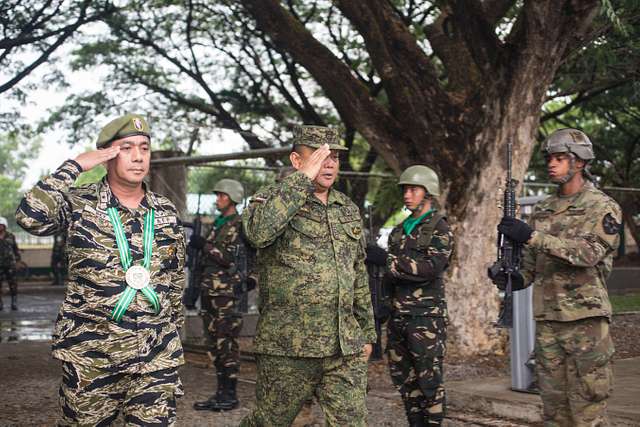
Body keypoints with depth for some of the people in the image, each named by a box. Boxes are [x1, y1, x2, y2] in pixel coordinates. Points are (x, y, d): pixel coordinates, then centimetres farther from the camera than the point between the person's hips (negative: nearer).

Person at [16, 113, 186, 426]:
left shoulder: (167, 213, 8)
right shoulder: (79, 204, -3)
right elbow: (29, 217, -23)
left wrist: (174, 335, 15)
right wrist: (73, 166, -15)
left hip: (156, 360, 3)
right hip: (89, 360, -2)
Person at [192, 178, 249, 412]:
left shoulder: (239, 225, -7)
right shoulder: (217, 223, 18)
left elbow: (231, 259, -17)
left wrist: (204, 245, -17)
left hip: (226, 291, -8)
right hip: (210, 289, 8)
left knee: (227, 343, -6)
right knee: (215, 342, 9)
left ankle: (230, 395, -1)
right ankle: (221, 392, 15)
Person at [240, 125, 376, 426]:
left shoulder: (348, 210, 14)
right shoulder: (271, 199, -5)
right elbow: (258, 231, -30)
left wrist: (367, 332, 20)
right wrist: (303, 179, -23)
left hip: (346, 350, 5)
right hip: (288, 349, -5)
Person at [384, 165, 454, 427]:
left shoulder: (440, 229, -3)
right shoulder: (398, 231, 16)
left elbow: (431, 268, -18)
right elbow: (387, 273, 18)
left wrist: (392, 262, -13)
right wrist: (411, 271, -2)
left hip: (426, 316, -6)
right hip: (397, 315, 7)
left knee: (429, 380, -1)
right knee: (404, 378, 10)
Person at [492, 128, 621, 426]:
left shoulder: (604, 208, -4)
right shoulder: (542, 210, 14)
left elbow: (588, 252, -20)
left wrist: (533, 236, -28)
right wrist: (516, 278, -3)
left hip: (586, 320, -6)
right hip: (546, 320, 6)